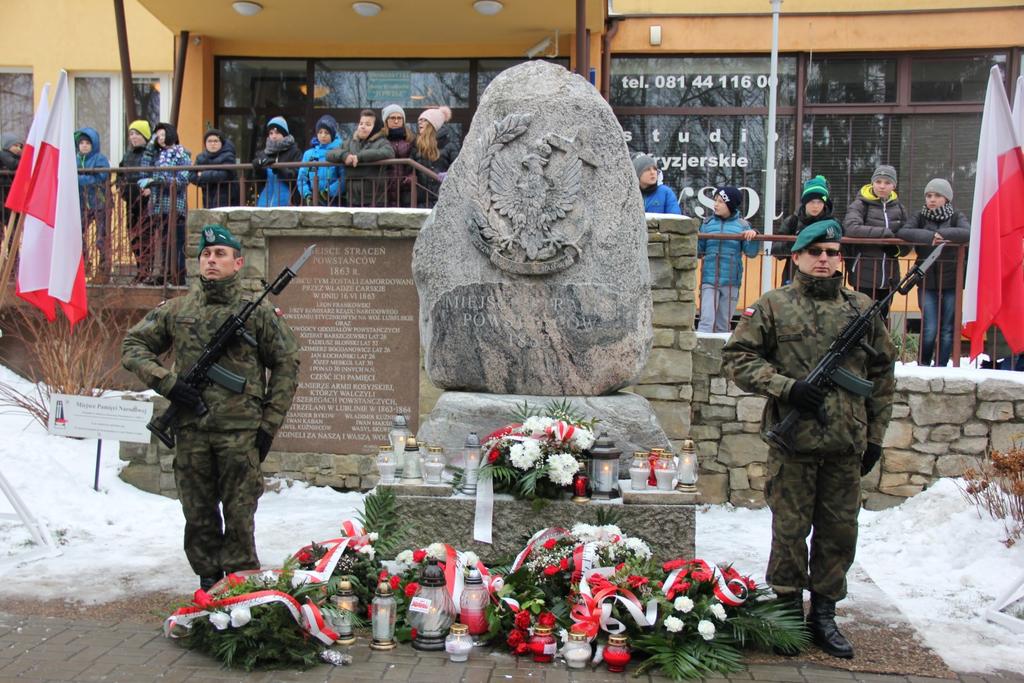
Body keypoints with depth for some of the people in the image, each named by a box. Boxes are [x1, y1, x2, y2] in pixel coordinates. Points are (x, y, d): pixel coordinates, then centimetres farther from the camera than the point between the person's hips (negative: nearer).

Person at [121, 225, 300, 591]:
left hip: (240, 431, -3)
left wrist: (270, 422, 0)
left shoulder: (258, 312, 3)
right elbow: (133, 346, 14)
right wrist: (165, 382, -2)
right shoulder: (176, 310, 9)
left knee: (239, 516, 1)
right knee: (198, 514, 10)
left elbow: (286, 364, 5)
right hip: (191, 429, 3)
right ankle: (208, 581, 23)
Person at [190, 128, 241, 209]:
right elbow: (192, 177, 2)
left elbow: (224, 175, -20)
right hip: (208, 200, 6)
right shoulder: (201, 157, 12)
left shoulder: (227, 156, -6)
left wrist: (202, 176, -7)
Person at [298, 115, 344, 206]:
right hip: (313, 201, 4)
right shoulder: (309, 154, 13)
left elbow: (344, 178, -10)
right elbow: (302, 177, 10)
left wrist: (329, 192, -16)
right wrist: (307, 194, -5)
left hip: (333, 201, -3)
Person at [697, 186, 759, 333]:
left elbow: (751, 253, 0)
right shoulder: (708, 223, 4)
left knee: (724, 324, 10)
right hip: (709, 280, 0)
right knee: (707, 320, -9)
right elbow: (699, 252, 7)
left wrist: (752, 235, -16)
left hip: (731, 282, 0)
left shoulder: (742, 225, 1)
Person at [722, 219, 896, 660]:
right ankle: (788, 611, 20)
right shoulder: (773, 306, 1)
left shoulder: (862, 309, 9)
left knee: (839, 532, 10)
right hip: (793, 443, -3)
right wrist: (786, 387, -15)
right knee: (790, 530, 5)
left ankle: (824, 616, 24)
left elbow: (882, 375, 15)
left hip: (847, 445, 3)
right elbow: (737, 358, -3)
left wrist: (875, 435, 12)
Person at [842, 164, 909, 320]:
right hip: (865, 275, -5)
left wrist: (897, 248, -11)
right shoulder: (860, 205, -5)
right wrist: (885, 233, -20)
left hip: (889, 276, 5)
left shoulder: (898, 209, 10)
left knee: (882, 320, 12)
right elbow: (851, 228, -24)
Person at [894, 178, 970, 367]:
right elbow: (901, 232, -14)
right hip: (927, 283, 0)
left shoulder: (956, 217, 4)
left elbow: (968, 234, -17)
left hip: (952, 282, 0)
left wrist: (941, 234, -18)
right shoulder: (920, 217, 5)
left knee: (947, 330, 6)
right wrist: (930, 236, -21)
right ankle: (923, 364, 15)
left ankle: (941, 367, 18)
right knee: (929, 330, -6)